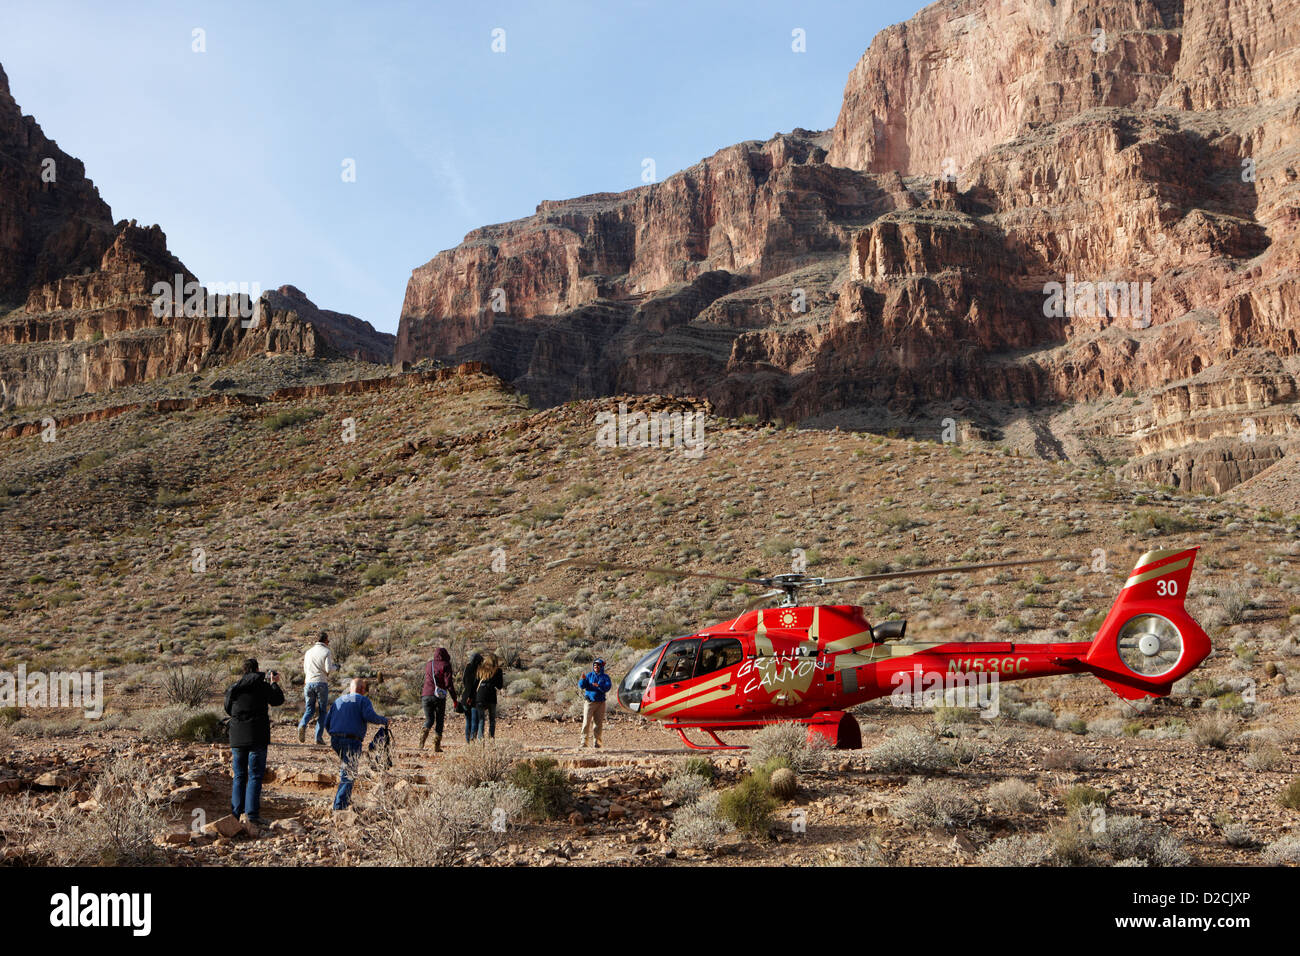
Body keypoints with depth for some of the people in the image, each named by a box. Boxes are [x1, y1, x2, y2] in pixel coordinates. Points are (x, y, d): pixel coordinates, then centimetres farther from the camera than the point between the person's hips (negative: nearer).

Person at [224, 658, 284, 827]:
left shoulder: (232, 689, 7)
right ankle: (251, 814, -7)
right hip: (256, 737, -4)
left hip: (237, 738, 5)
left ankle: (236, 813, 14)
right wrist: (274, 684, 22)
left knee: (238, 776, 13)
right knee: (255, 776, -2)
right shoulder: (262, 686, -6)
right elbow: (278, 700, 5)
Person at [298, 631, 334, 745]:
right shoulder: (326, 652, -2)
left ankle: (302, 725, -19)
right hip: (321, 683, -4)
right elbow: (328, 669, -12)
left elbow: (305, 670, 17)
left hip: (309, 682, 4)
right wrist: (335, 667, 8)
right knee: (322, 711, 6)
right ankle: (319, 737, 1)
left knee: (310, 709, 11)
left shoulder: (308, 652, 14)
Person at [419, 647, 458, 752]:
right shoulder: (445, 665, -2)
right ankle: (437, 746, 4)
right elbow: (448, 683, -8)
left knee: (429, 719, 13)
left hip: (426, 696, 3)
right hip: (439, 697, -3)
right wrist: (454, 699, -6)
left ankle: (424, 732, -20)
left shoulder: (428, 665, 13)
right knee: (439, 721, 9)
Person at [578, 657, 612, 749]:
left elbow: (608, 687, -9)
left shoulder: (605, 677, 8)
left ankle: (597, 740, 11)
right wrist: (583, 679, -21)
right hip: (589, 702, -1)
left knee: (598, 722, 3)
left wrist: (599, 685, -26)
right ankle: (584, 740, -8)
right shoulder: (589, 675, 9)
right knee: (586, 721, -10)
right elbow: (581, 686, 0)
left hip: (600, 702, 1)